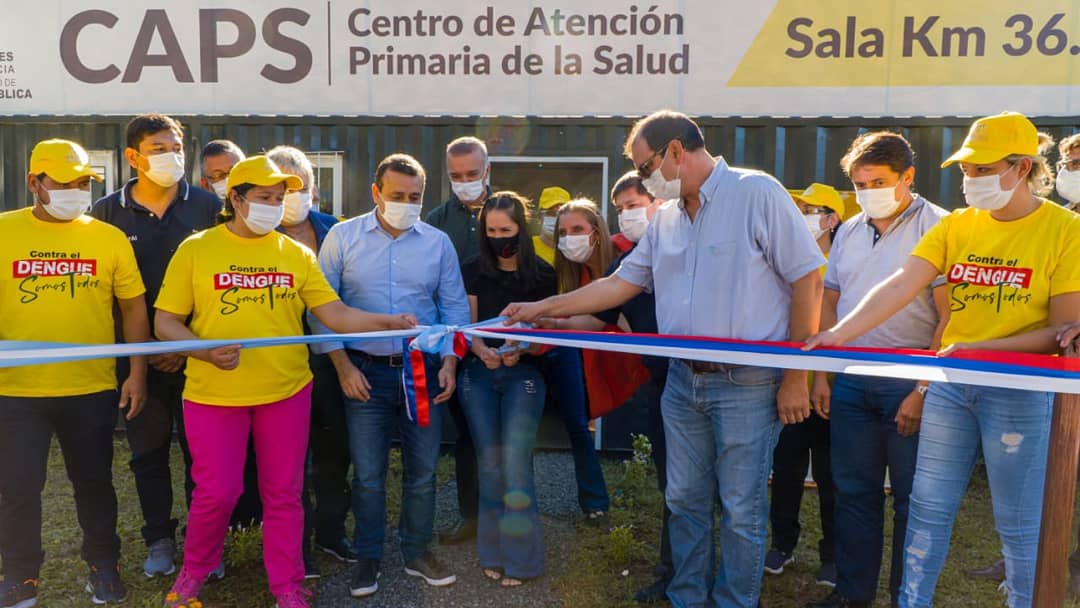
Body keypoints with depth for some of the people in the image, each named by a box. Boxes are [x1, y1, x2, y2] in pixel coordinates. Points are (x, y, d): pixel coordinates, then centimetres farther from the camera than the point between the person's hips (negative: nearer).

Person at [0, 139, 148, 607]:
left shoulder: (109, 238, -1)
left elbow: (133, 306, 3)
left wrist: (137, 373, 0)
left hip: (92, 389, 0)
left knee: (94, 481, 14)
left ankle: (103, 565, 33)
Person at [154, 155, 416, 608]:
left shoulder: (296, 253, 4)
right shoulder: (196, 249, -1)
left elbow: (334, 313, -3)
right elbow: (165, 321, -1)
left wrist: (388, 322, -19)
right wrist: (206, 350, -19)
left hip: (286, 391, 2)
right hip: (214, 394, -2)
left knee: (283, 493, 10)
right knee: (216, 492, 5)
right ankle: (194, 571, 34)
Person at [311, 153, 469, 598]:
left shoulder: (438, 242, 3)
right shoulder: (343, 237, -2)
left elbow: (454, 306, 6)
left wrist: (449, 361, -3)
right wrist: (342, 365, -7)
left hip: (423, 369, 2)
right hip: (365, 371, -1)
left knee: (423, 470, 10)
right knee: (368, 473, 7)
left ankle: (418, 552, 29)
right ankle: (368, 558, 25)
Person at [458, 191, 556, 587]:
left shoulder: (541, 274, -2)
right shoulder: (472, 271, 3)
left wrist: (521, 349, -22)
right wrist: (482, 351, -20)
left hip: (523, 373, -2)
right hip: (478, 373, 2)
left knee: (514, 462, -9)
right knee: (490, 462, 7)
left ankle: (520, 556, 5)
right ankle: (493, 553, 20)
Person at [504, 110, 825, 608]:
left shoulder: (758, 194, -10)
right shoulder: (666, 218, 10)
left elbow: (807, 281, -10)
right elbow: (621, 284, 14)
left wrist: (797, 376, -10)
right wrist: (541, 308, 10)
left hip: (746, 384, -6)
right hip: (682, 380, 6)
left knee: (742, 510, 5)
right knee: (684, 501, 15)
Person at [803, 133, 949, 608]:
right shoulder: (849, 231, 11)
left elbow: (949, 317, -12)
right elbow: (828, 305, 14)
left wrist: (923, 390, -16)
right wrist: (820, 376, 9)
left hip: (908, 386, -5)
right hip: (851, 385, 6)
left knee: (912, 499, 6)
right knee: (853, 492, 13)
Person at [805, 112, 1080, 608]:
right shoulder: (955, 226, 4)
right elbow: (898, 288, -8)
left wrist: (976, 349, -19)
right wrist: (838, 333, -21)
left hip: (1021, 392, -3)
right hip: (950, 385, 4)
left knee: (1020, 525, 8)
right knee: (927, 509, 10)